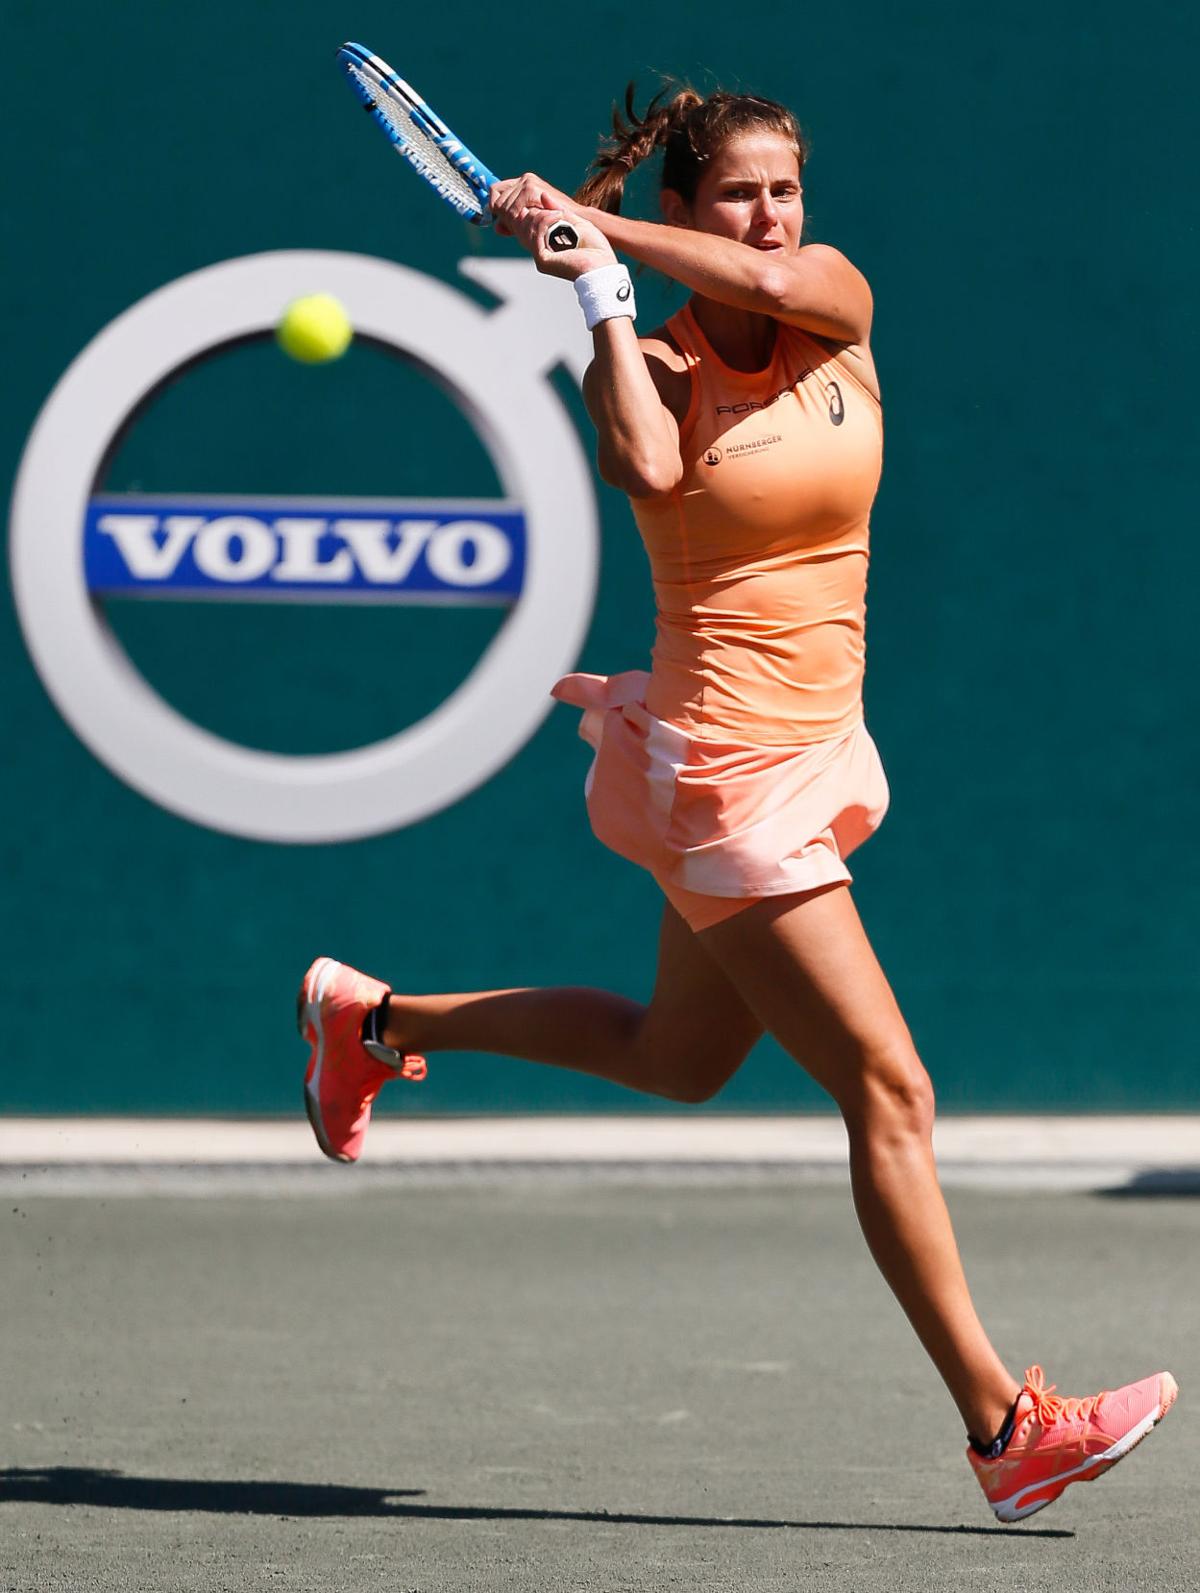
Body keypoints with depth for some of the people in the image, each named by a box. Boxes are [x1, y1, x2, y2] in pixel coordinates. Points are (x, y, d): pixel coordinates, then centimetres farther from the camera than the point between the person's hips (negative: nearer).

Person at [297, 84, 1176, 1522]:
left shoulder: (839, 303, 3)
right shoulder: (652, 364, -10)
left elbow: (771, 283, -20)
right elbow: (646, 469, -33)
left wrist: (593, 217, -16)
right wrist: (596, 276, -24)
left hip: (814, 754, 8)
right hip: (727, 769, -8)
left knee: (680, 1059, 25)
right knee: (889, 1090, -9)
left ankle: (374, 1020, 40)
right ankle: (1005, 1430, -5)